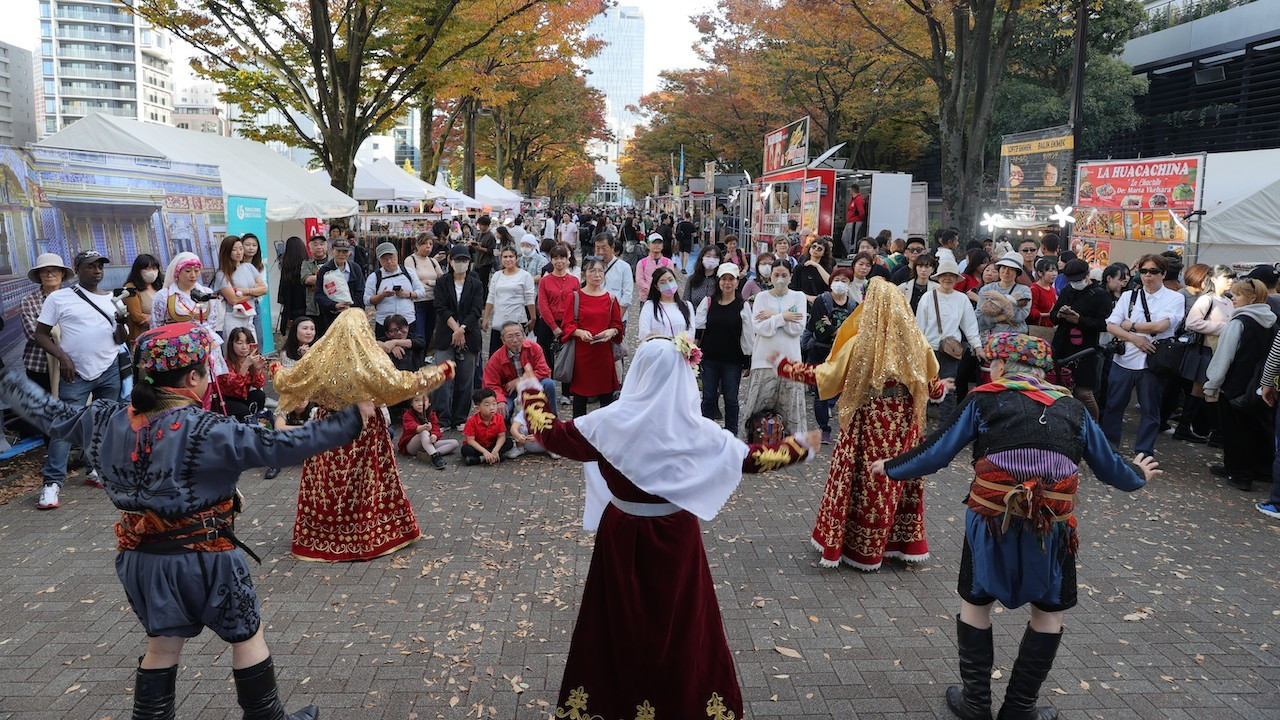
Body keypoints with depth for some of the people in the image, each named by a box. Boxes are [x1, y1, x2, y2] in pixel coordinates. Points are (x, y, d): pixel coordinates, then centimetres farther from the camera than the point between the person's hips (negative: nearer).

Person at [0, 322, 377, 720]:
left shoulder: (109, 421, -4)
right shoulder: (208, 431, -24)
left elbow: (52, 414, 12)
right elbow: (280, 446, -28)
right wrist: (351, 420, -26)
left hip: (144, 559, 6)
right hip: (205, 559, -6)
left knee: (162, 646, 22)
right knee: (247, 638, 13)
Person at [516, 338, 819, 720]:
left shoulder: (611, 421, -14)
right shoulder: (696, 430, -15)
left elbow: (551, 434, -2)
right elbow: (751, 458, -2)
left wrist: (532, 393, 15)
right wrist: (798, 447, 14)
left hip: (623, 534, 1)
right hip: (675, 535, -1)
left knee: (620, 615, 18)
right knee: (681, 618, 16)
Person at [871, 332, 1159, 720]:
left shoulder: (985, 400, 3)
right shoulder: (1072, 409, 12)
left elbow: (936, 452, 2)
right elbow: (1109, 467, 21)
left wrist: (891, 468, 18)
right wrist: (1138, 476, 43)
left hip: (991, 522, -2)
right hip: (1052, 529, 2)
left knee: (975, 601, 18)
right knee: (1049, 610, 21)